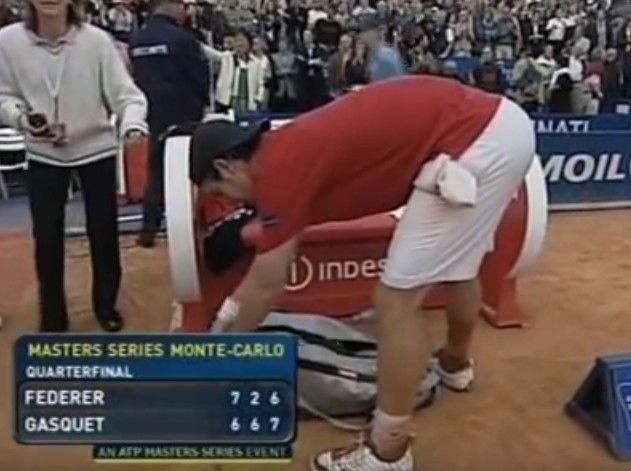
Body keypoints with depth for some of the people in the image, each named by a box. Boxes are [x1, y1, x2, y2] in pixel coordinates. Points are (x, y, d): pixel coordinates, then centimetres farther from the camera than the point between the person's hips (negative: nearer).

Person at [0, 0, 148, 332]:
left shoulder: (96, 39, -16)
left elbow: (124, 92, -16)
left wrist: (133, 125, -36)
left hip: (96, 148, -1)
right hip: (43, 153, 1)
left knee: (103, 230, 9)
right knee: (46, 235, 8)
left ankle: (106, 304, 32)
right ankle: (52, 314, 28)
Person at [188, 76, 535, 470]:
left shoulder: (280, 166, -9)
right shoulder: (294, 148, 18)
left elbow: (268, 286, -1)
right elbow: (276, 253, 32)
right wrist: (233, 310, 42)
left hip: (475, 141, -10)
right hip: (502, 123, 11)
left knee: (396, 300, -3)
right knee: (459, 262, 29)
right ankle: (454, 364, 53)